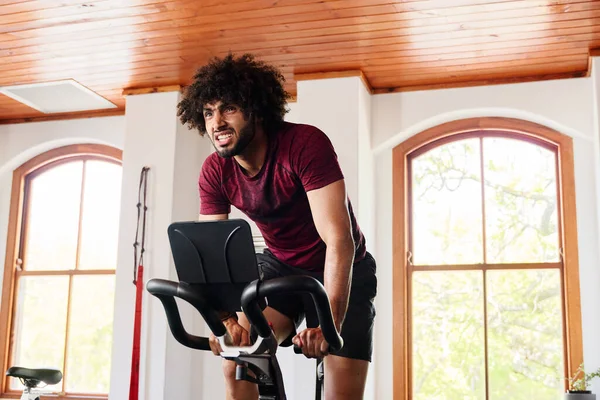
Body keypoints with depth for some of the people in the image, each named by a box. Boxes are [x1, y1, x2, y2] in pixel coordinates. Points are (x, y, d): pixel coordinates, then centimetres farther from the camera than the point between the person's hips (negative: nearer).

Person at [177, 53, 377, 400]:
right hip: (280, 265, 4)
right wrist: (225, 319, -36)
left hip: (342, 270, -3)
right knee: (236, 357, -16)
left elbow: (339, 241, -36)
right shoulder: (214, 173, -14)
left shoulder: (305, 144, -30)